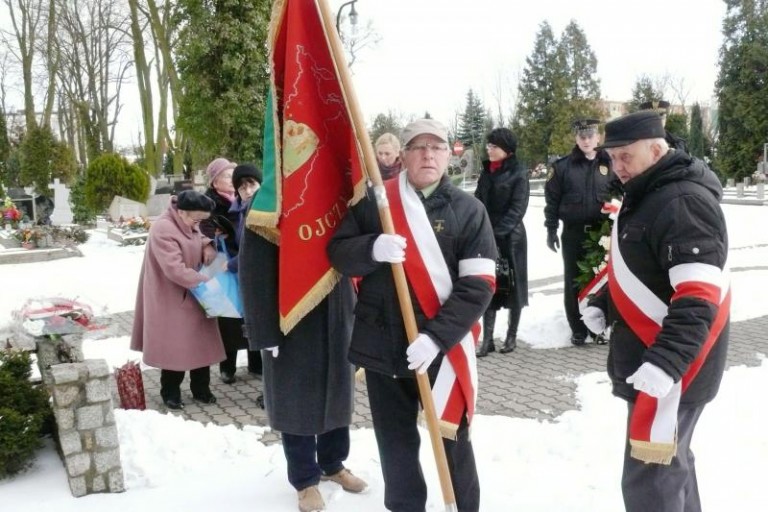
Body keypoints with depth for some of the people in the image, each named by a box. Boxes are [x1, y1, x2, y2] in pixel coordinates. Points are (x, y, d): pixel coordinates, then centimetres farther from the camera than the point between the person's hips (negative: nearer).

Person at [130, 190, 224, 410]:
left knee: (201, 343, 12)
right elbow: (175, 269, -28)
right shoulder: (163, 229, -23)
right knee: (175, 347, 2)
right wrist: (205, 282, -25)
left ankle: (201, 389, 25)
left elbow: (199, 236, 24)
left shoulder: (188, 223, 5)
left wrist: (207, 245, -1)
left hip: (193, 296, 9)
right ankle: (170, 393, 19)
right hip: (171, 299, -8)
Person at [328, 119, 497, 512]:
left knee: (453, 441, 10)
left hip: (443, 348, -2)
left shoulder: (469, 210, -3)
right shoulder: (375, 202, 2)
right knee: (395, 442, 16)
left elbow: (478, 285, -9)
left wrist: (438, 336, -21)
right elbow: (338, 253, 1)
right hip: (382, 346, 2)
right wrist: (372, 249, -21)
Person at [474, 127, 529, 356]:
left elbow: (517, 210, -13)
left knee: (513, 286, 6)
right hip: (487, 238, 5)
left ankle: (511, 336, 19)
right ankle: (487, 339, 9)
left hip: (511, 238, -5)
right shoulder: (486, 172, 10)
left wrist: (497, 232, -21)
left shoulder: (518, 175, -6)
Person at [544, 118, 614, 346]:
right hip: (573, 232, -1)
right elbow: (552, 199, 1)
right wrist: (551, 229, -2)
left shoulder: (609, 165, 4)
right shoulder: (562, 166, -1)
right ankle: (578, 328, 16)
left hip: (601, 232, 1)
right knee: (573, 281, 5)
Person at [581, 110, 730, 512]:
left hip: (671, 368, -10)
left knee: (649, 476, -6)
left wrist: (667, 361, -37)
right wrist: (604, 304, 11)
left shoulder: (684, 202, -21)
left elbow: (699, 297, -29)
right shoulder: (644, 195, 12)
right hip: (646, 359, 10)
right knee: (670, 458, 22)